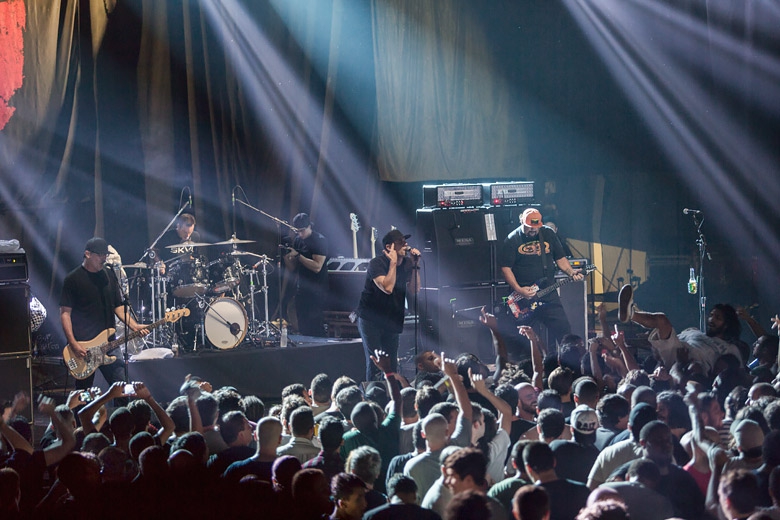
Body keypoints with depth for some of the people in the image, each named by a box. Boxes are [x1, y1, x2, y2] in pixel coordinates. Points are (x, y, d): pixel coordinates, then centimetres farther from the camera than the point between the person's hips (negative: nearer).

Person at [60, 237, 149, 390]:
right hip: (82, 347, -5)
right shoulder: (73, 279, -5)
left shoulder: (109, 277, 12)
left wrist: (135, 326, -1)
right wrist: (73, 344, -17)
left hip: (108, 343, 5)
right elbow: (65, 313, -8)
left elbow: (118, 306, 16)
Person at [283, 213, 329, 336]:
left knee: (315, 329, -11)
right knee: (302, 327, 9)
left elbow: (317, 267, -20)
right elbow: (292, 269, 13)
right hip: (301, 290, 7)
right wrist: (286, 256, -6)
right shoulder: (297, 240, 11)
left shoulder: (319, 240, -11)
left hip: (316, 291, -7)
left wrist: (297, 256, -20)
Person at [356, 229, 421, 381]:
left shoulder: (406, 263, 4)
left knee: (392, 363, 6)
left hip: (392, 320, 6)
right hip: (370, 319, -6)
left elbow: (415, 289, 1)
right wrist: (393, 262, -27)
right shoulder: (377, 263, -17)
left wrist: (415, 264, -7)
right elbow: (387, 288, -30)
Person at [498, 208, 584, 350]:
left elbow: (560, 258, 14)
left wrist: (571, 272, -5)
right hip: (522, 296, -3)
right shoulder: (512, 240, -3)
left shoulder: (548, 234, 8)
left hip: (548, 293, 3)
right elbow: (505, 267, -5)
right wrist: (518, 290, -15)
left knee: (563, 328, -3)